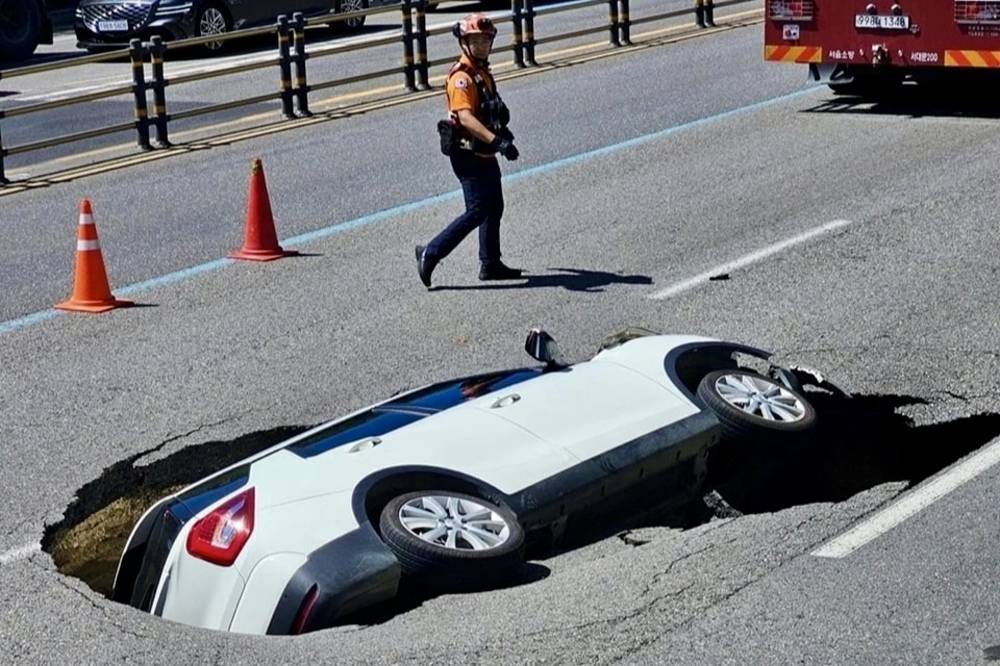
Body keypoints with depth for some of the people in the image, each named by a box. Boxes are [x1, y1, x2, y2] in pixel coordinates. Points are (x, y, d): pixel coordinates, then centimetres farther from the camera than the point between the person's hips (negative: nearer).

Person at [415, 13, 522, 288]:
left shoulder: (482, 72, 12)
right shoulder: (462, 77, -20)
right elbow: (465, 117, -33)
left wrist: (500, 132, 37)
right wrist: (496, 140, -41)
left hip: (484, 154, 10)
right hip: (469, 155, -10)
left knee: (494, 208, 16)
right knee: (477, 212, -10)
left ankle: (490, 265, 26)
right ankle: (431, 253, -5)